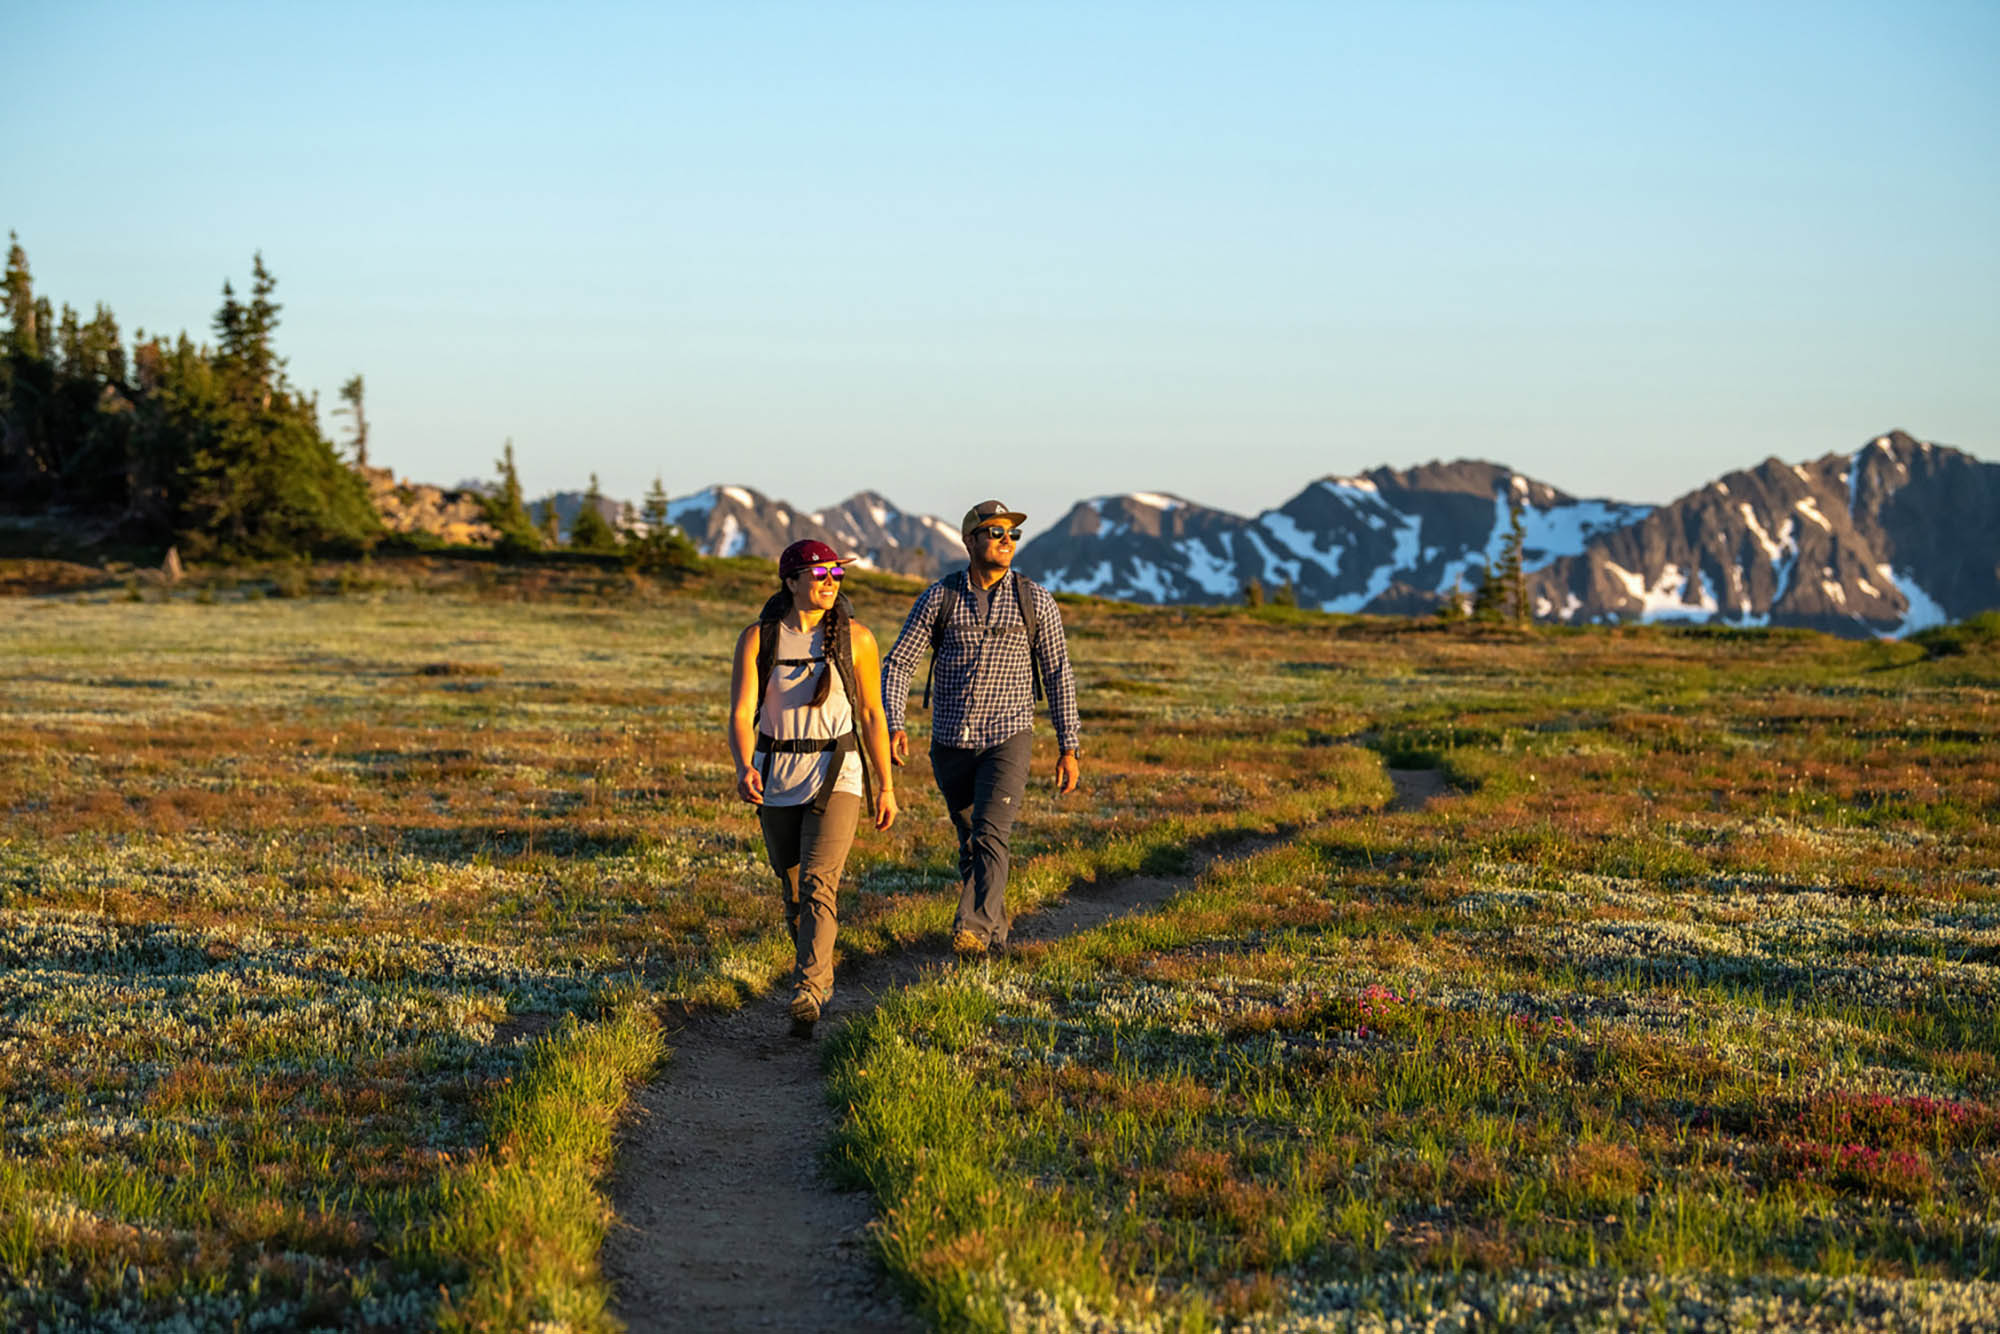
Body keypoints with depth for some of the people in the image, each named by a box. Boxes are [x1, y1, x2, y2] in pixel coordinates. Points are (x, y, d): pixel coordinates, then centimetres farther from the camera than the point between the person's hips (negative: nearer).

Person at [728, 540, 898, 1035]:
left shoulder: (856, 639, -2)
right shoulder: (757, 639, -3)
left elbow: (872, 715, 5)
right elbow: (741, 713, -11)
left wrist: (886, 786, 6)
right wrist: (744, 767, -29)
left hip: (836, 773, -2)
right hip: (775, 777, 2)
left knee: (818, 884, -19)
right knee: (793, 890, 14)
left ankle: (807, 994, -27)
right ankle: (822, 977, 37)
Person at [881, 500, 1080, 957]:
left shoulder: (1035, 601, -3)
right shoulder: (939, 597, -2)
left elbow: (1058, 675, 3)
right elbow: (898, 663, -2)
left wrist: (1068, 747, 2)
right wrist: (894, 726, -17)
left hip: (1008, 739, -2)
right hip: (951, 743, 2)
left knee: (990, 836, -20)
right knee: (970, 843, 13)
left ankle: (973, 931, -28)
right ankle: (996, 929, 30)